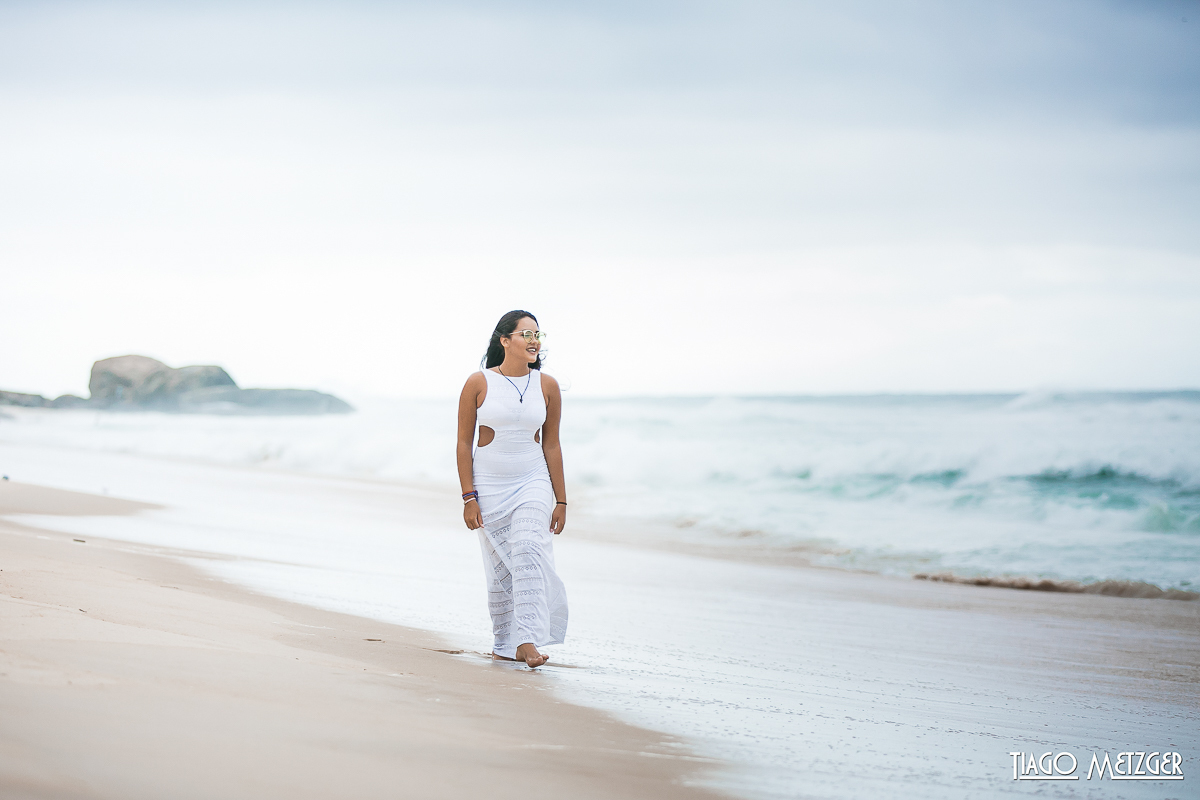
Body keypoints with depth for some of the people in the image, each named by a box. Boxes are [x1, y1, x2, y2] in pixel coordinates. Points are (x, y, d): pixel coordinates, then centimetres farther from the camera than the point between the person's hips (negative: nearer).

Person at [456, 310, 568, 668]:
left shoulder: (547, 386, 0)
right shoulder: (478, 383, -6)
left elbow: (552, 445, 6)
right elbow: (463, 442, -3)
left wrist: (561, 500, 5)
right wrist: (468, 497, -8)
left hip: (533, 482, 1)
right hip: (489, 485, 0)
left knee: (528, 552, -19)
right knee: (498, 567, 4)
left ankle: (527, 641, -23)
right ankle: (503, 643, 19)